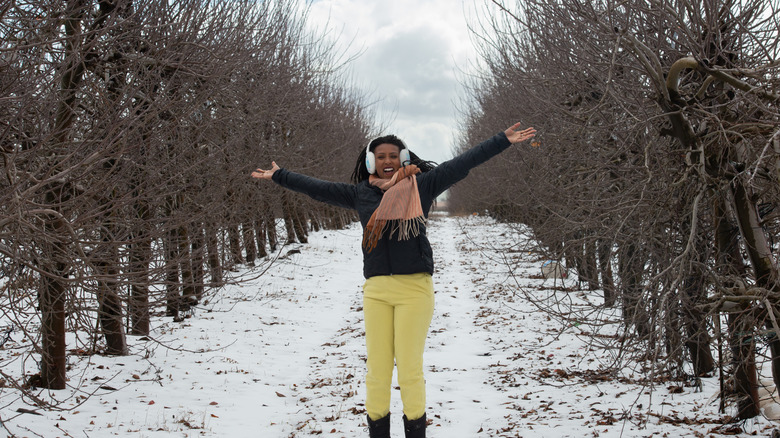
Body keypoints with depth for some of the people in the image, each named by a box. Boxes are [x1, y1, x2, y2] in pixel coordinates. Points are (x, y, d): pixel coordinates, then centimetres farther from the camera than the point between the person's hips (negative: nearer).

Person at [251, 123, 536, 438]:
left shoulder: (421, 186, 7)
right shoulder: (360, 193, 14)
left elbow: (464, 163, 6)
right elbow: (317, 188, 22)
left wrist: (503, 140, 5)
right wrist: (279, 176, 29)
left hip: (415, 288, -2)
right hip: (375, 290, 3)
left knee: (410, 369, -4)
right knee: (376, 370, 1)